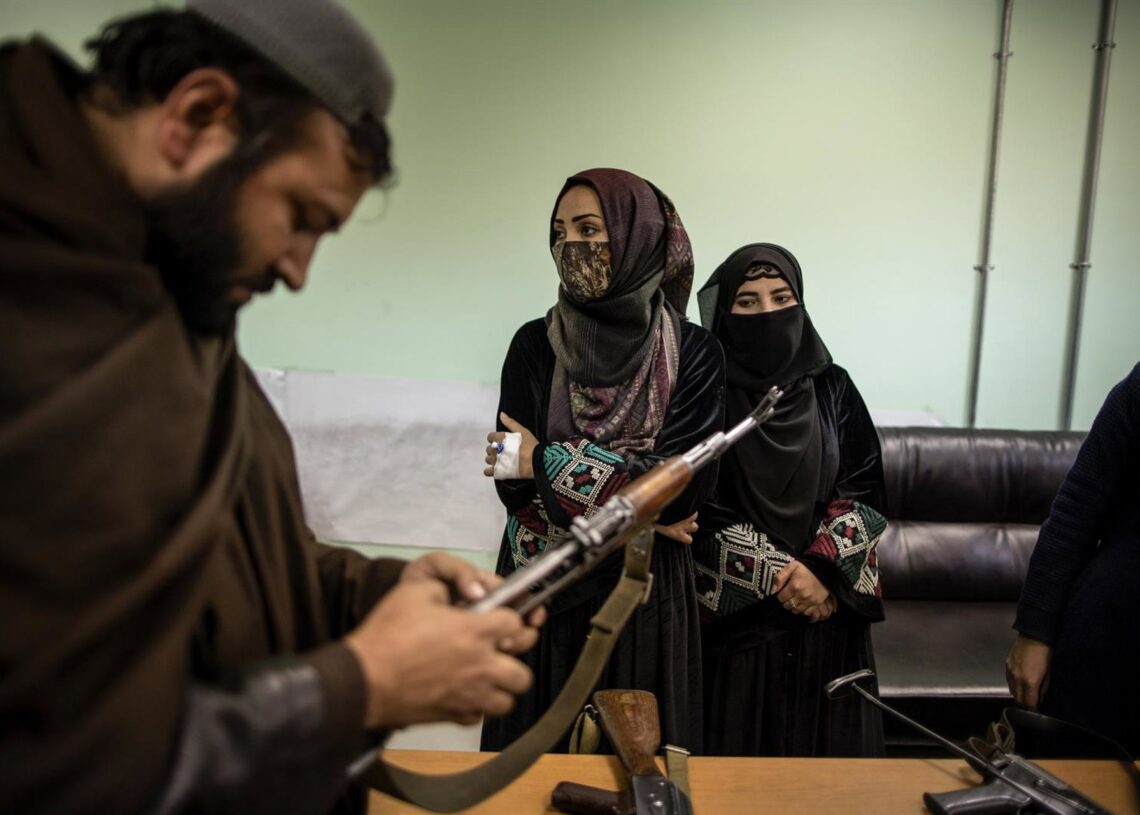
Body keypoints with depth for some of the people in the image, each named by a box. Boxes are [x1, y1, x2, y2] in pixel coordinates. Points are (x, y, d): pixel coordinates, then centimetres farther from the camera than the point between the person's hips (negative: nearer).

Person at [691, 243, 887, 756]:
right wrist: (780, 574, -13)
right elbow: (695, 511, -9)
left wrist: (824, 569, -13)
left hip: (826, 609, 3)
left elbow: (867, 495, 1)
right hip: (736, 610, -2)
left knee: (824, 743, 11)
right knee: (739, 744, 6)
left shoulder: (832, 389, 4)